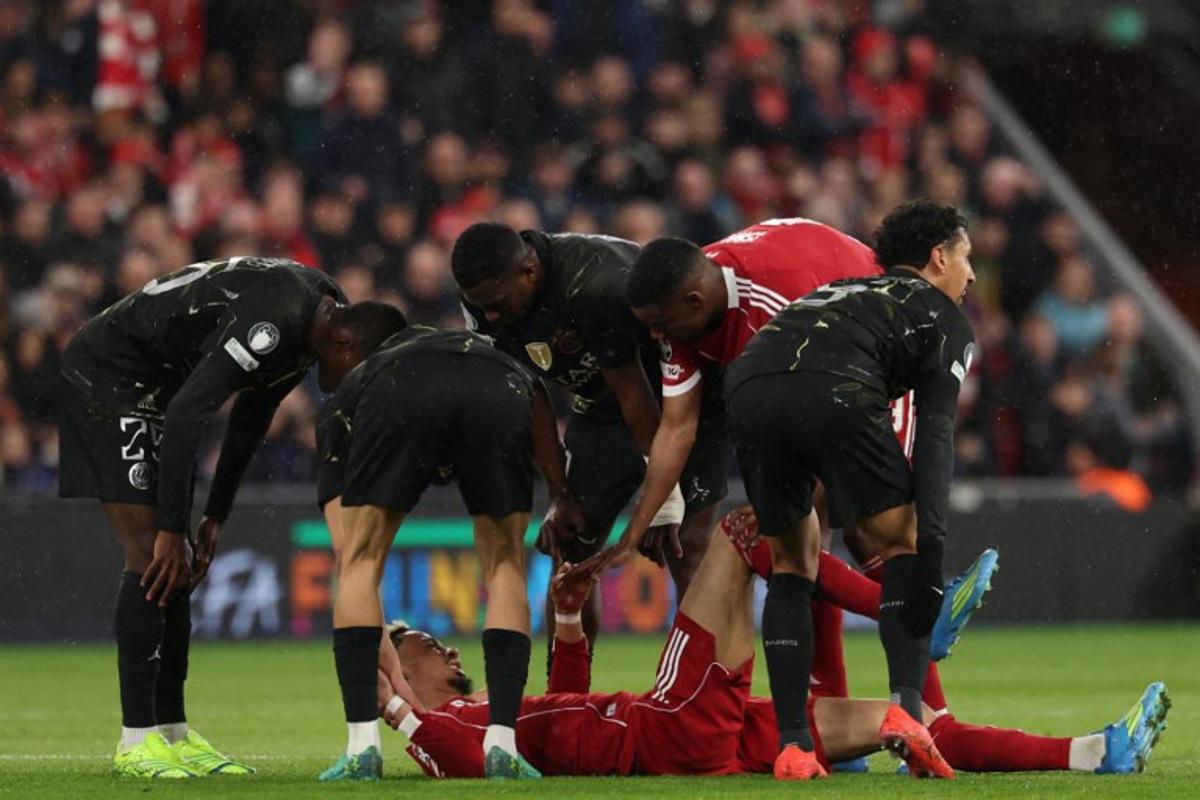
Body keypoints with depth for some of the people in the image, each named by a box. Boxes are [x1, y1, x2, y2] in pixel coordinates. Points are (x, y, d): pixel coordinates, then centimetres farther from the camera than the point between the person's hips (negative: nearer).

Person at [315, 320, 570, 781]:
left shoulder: (346, 399, 42)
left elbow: (348, 556, 35)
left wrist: (392, 671, 38)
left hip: (399, 398, -1)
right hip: (498, 398, 1)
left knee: (361, 562, 19)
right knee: (504, 569, 22)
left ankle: (362, 747, 9)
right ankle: (502, 743, 10)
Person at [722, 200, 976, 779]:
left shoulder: (843, 293, 42)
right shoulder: (944, 318, 23)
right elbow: (934, 433, 6)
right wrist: (931, 544, -2)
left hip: (748, 389, 5)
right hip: (834, 393, -5)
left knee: (792, 559, 21)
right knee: (904, 541, 13)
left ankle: (792, 745, 12)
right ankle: (906, 705, -6)